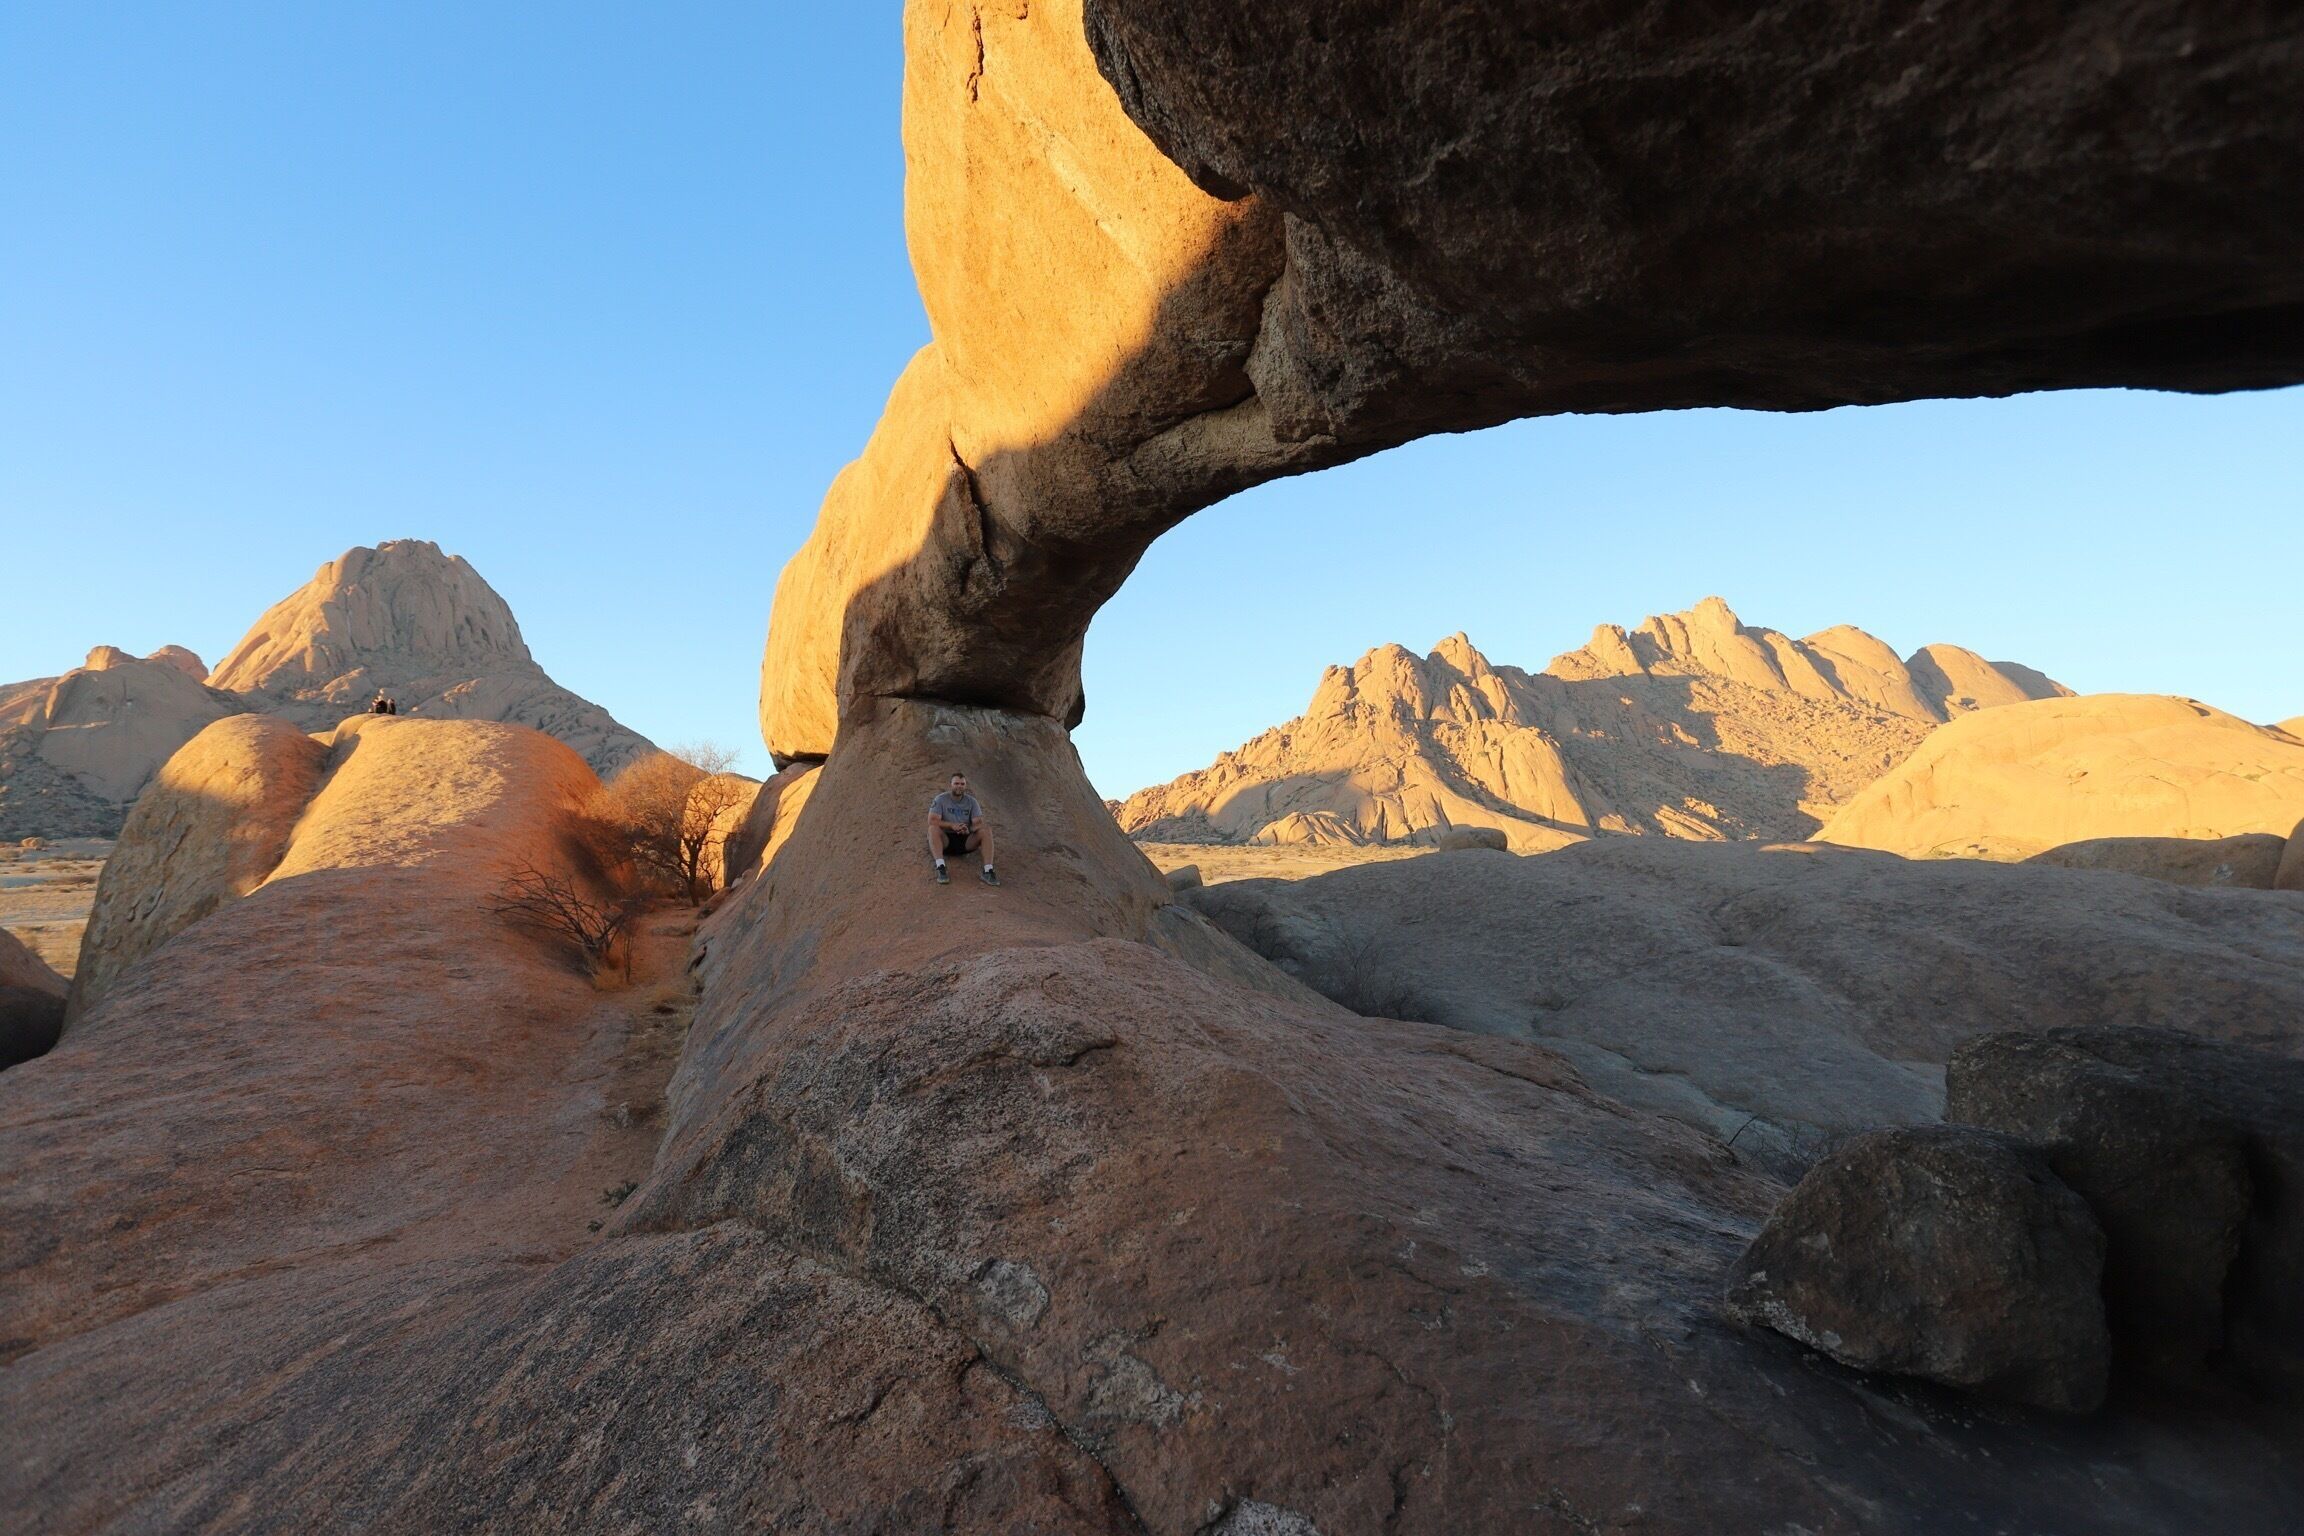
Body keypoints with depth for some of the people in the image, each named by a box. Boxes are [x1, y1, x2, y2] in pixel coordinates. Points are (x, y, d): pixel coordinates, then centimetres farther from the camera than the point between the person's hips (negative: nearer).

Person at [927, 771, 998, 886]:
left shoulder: (971, 801, 3)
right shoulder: (940, 799, -4)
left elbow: (978, 823, -6)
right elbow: (932, 821, -16)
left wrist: (969, 829, -30)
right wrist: (952, 826, -30)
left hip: (966, 841, 2)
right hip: (946, 840, -2)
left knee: (986, 829, -23)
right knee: (933, 828, -33)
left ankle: (988, 871, -33)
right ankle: (940, 868, -44)